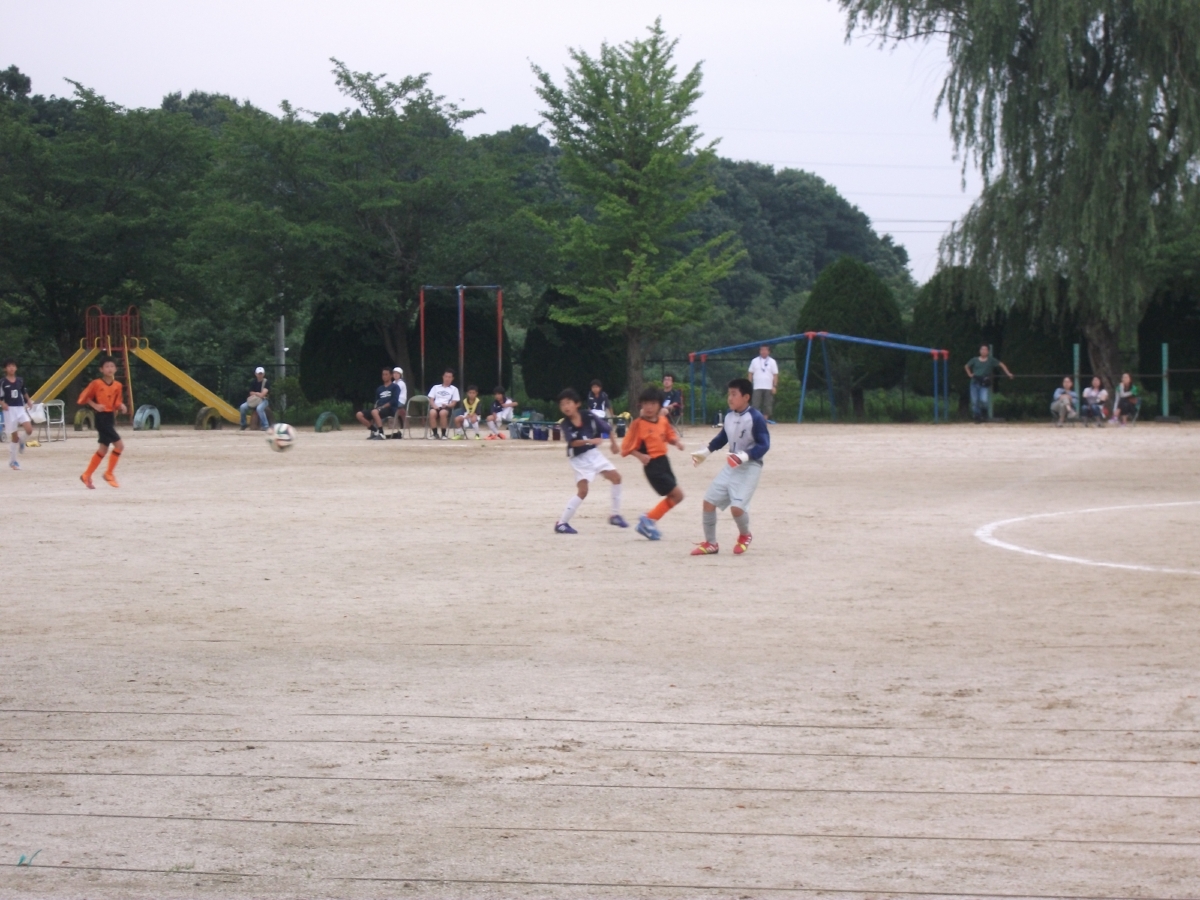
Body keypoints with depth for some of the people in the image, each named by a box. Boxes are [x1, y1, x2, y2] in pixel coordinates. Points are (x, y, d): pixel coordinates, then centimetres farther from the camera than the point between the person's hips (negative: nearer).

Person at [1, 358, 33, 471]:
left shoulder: (20, 381, 6)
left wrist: (28, 402, 16)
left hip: (21, 408, 3)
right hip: (9, 410, -3)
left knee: (29, 430, -19)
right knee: (14, 436, -1)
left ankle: (21, 441, 16)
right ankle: (12, 461, 13)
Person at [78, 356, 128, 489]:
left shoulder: (118, 386, 6)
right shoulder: (96, 384, -9)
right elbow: (84, 397, -1)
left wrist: (121, 407, -8)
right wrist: (95, 405, -15)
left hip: (111, 418, 7)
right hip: (102, 418, -7)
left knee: (103, 449, 12)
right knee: (119, 445, -14)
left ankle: (87, 476, 22)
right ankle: (109, 473, -1)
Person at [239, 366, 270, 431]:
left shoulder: (265, 382, -9)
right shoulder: (253, 381, 2)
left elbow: (263, 394, -18)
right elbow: (251, 393, 3)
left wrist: (255, 393, -11)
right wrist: (258, 394, -10)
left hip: (263, 400, -4)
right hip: (254, 401, 4)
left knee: (259, 408, -38)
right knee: (243, 407, -19)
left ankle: (265, 426, -34)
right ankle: (243, 425, -2)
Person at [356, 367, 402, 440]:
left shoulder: (395, 387, 7)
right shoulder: (379, 389, 24)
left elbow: (394, 401, -7)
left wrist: (382, 407, -15)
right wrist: (376, 406, -3)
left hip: (390, 409, -7)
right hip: (379, 409, 7)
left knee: (374, 412, -40)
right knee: (359, 415, -11)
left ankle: (381, 434, -35)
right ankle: (374, 431, -1)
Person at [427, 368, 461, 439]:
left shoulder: (454, 389, 16)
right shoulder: (435, 387, 21)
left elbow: (454, 403, 8)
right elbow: (431, 399, 13)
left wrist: (447, 405, -14)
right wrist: (434, 405, -10)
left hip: (447, 407, -1)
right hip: (436, 407, 1)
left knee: (442, 413, -39)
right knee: (432, 412, -37)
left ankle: (443, 434, -25)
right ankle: (435, 433, -23)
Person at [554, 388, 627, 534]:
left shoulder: (589, 418, -10)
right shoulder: (565, 425, -17)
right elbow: (573, 442, -32)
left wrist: (613, 443, 12)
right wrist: (590, 441, -45)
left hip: (594, 454, 4)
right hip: (579, 459, -4)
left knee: (616, 477, 2)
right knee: (582, 490, -14)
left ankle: (615, 515, 14)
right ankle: (561, 523, -9)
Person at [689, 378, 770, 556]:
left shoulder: (756, 418, -17)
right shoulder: (729, 416, 5)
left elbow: (764, 445, -21)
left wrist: (745, 456, -34)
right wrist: (706, 451, 15)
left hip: (749, 467, -7)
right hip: (730, 467, 7)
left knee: (737, 506, -18)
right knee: (709, 501, 4)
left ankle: (745, 536, 15)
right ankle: (710, 543, 19)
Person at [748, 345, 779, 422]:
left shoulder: (772, 362, 5)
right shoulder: (754, 361, 7)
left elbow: (775, 375, 2)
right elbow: (751, 374, 8)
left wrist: (775, 386, -6)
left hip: (768, 387, 0)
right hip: (757, 387, 0)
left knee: (767, 404, 0)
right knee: (756, 404, -8)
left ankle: (765, 419, 5)